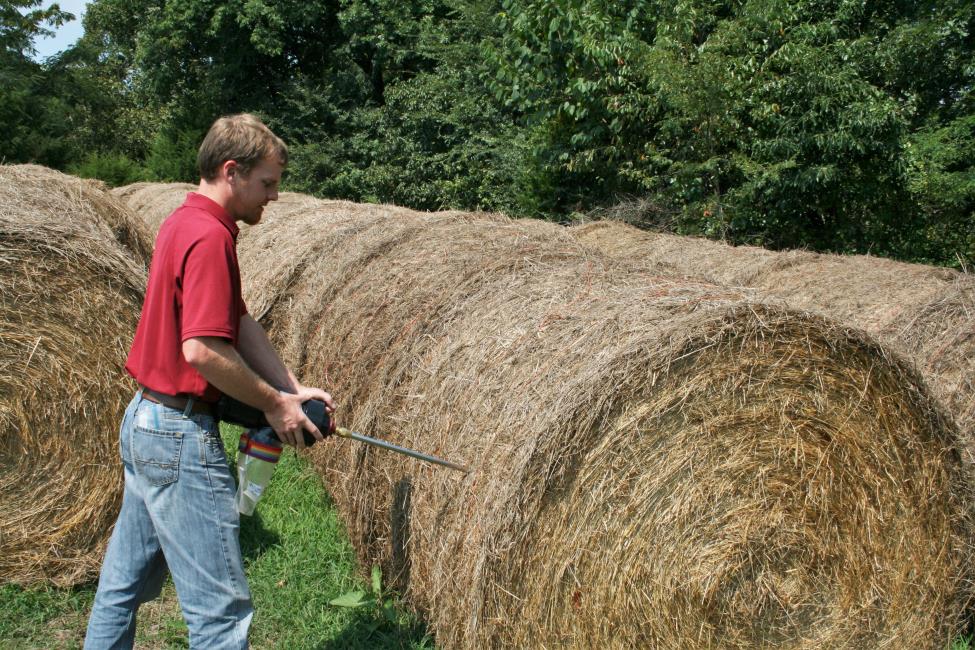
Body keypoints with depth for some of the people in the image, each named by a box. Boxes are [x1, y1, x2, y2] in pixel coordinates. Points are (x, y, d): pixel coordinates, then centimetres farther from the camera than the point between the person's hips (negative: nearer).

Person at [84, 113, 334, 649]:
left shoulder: (183, 223, 12)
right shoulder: (209, 236, -20)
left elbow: (241, 324, 9)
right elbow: (202, 349, -27)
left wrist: (293, 389, 2)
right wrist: (274, 403, -14)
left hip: (145, 422, 11)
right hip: (182, 433, -11)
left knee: (126, 580, 22)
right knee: (221, 607, -3)